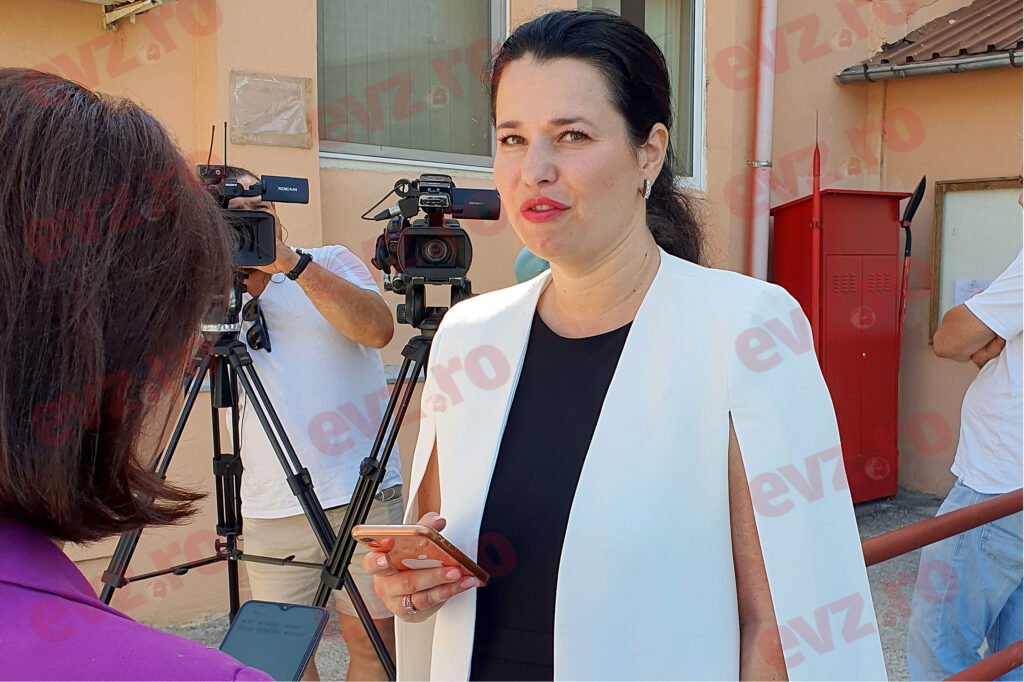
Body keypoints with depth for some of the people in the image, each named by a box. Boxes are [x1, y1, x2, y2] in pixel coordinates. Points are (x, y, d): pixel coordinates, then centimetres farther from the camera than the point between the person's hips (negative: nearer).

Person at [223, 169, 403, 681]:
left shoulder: (331, 262, 6)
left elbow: (378, 329, -12)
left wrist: (289, 260, -18)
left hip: (364, 491, -2)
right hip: (270, 507, 3)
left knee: (372, 637, 4)